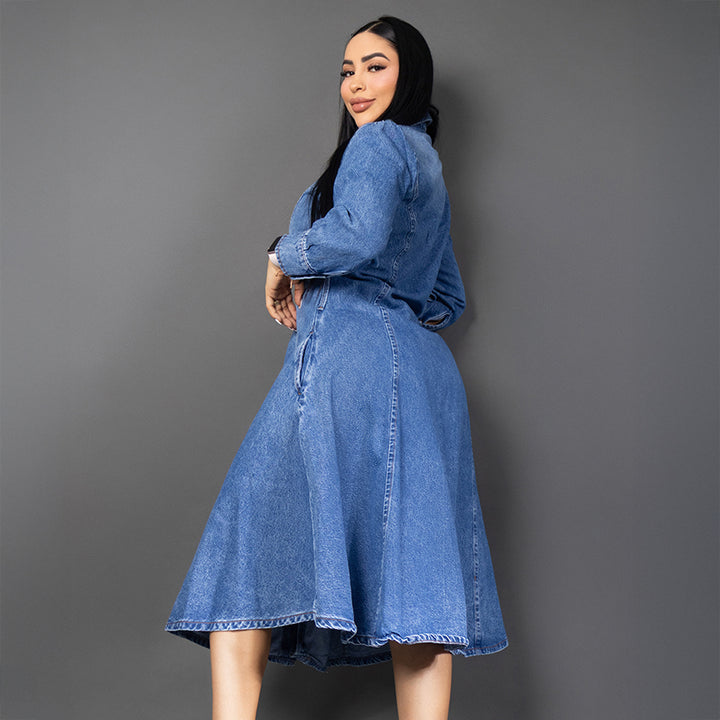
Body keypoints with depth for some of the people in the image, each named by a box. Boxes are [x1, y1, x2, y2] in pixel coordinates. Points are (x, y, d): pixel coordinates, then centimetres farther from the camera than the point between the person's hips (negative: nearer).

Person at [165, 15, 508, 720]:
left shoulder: (378, 142, 0)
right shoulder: (428, 166, 28)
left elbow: (358, 234, -20)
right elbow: (448, 299, 32)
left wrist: (283, 258, -4)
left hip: (349, 359, -9)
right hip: (421, 370, 9)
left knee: (250, 559, -8)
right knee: (411, 581, 3)